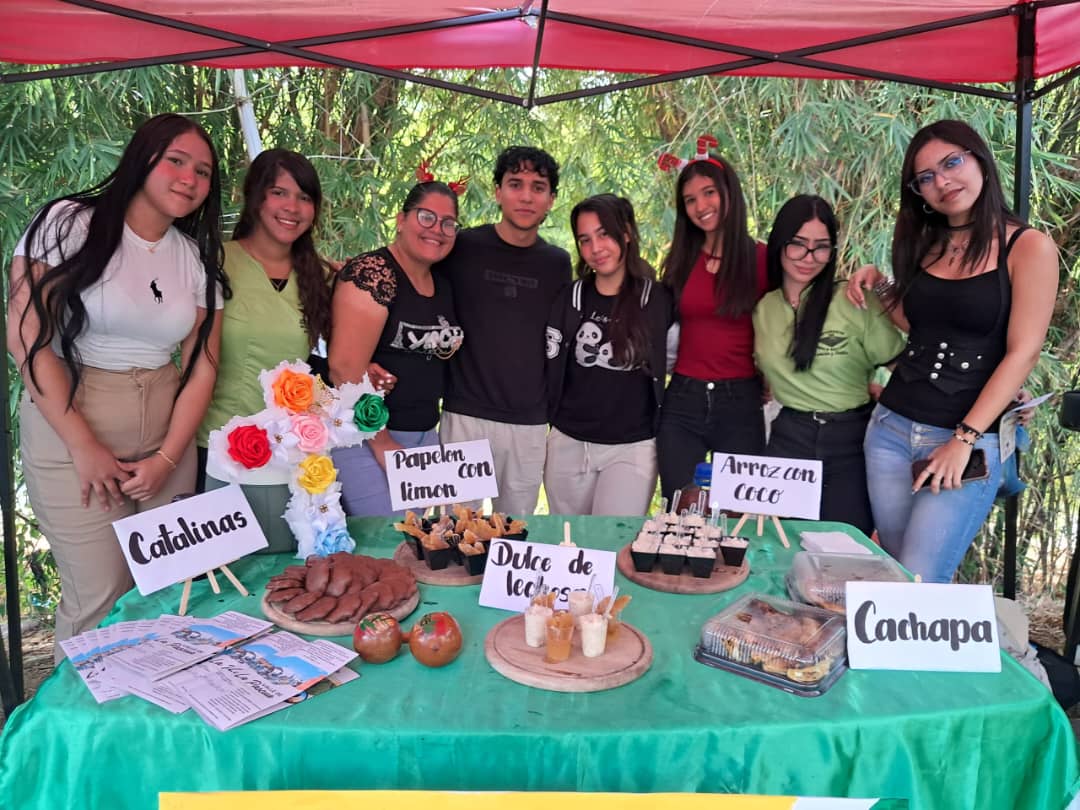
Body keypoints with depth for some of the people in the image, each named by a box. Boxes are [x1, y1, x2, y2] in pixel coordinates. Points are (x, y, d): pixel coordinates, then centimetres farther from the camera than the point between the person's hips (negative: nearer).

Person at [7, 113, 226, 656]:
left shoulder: (198, 257, 8)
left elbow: (200, 366, 5)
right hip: (71, 428, -4)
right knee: (100, 599, -2)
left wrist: (167, 458, -5)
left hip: (166, 435, 4)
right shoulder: (68, 224, -5)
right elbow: (27, 337, -10)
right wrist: (84, 447, -13)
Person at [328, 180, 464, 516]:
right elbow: (345, 367, -19)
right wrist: (382, 443, -16)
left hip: (425, 435, 8)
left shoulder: (443, 287, 11)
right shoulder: (373, 273, -12)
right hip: (367, 434, -8)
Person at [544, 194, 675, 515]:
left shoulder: (659, 299, -3)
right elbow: (550, 367, 7)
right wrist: (558, 418, 3)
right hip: (568, 444, 2)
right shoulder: (569, 299, 1)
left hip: (632, 448, -2)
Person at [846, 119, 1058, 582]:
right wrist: (880, 287, 6)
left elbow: (1023, 353, -10)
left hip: (971, 440, -5)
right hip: (890, 430, 5)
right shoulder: (925, 245, 12)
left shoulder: (1029, 247, -4)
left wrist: (964, 440, -16)